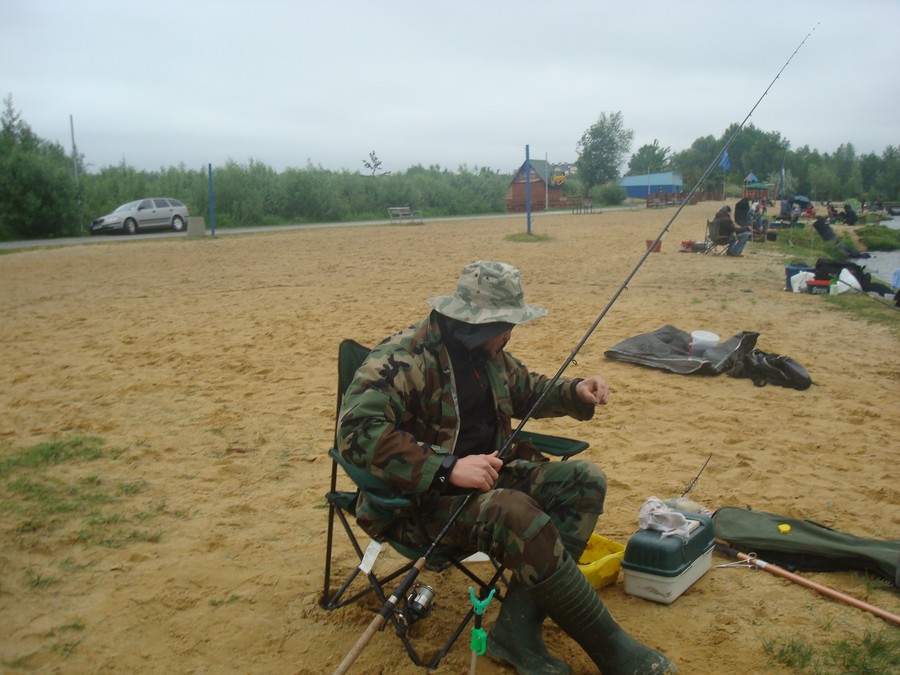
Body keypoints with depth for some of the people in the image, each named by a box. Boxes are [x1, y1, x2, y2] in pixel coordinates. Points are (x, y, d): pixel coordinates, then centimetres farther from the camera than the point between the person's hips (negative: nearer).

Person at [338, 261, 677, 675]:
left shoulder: (488, 354, 9)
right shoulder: (403, 359, -18)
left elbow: (526, 389, 25)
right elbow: (357, 429, -29)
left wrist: (575, 392, 3)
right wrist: (447, 467, -34)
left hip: (489, 477, 9)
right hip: (426, 498, -9)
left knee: (584, 481, -7)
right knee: (516, 514, -35)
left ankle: (518, 629, -15)